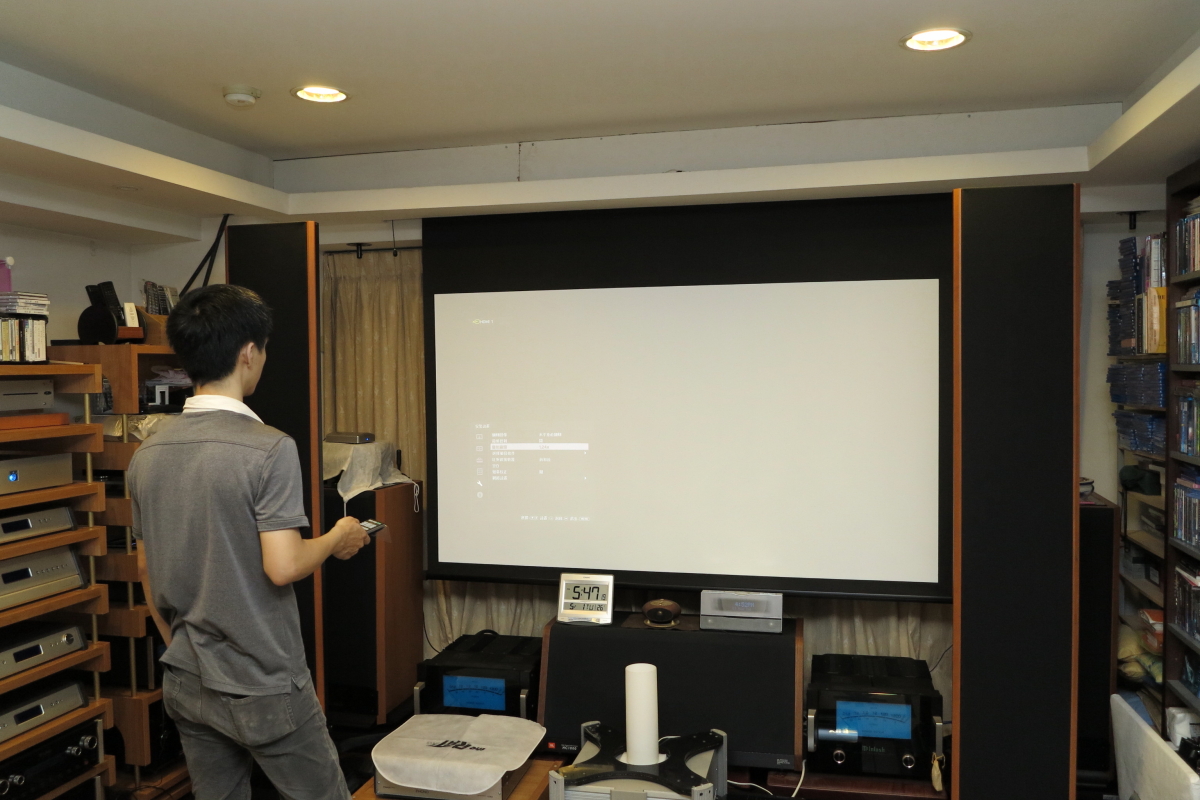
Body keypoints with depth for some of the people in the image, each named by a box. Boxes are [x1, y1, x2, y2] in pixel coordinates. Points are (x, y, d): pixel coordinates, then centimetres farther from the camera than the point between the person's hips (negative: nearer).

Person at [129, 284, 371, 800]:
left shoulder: (147, 453, 2)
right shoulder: (269, 449, -20)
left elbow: (145, 568, 9)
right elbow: (282, 567, -24)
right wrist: (337, 539, -5)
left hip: (186, 683, 7)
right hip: (262, 688, -7)